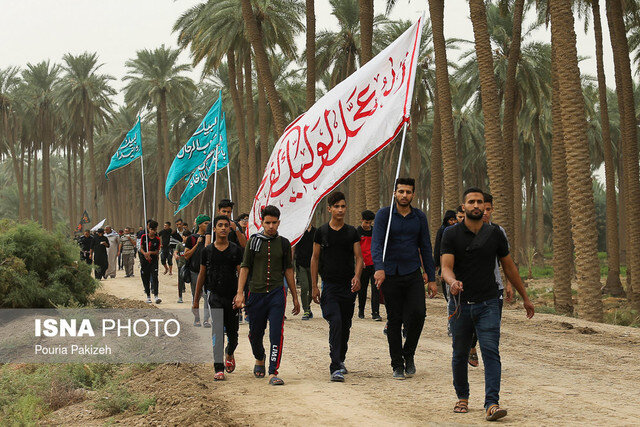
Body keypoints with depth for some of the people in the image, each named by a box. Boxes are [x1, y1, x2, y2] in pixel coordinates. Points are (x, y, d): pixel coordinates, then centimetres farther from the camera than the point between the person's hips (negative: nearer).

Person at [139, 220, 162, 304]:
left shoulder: (157, 239, -1)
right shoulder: (144, 237, 0)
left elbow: (157, 251, -2)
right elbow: (141, 248, 0)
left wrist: (150, 252, -20)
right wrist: (145, 254, -19)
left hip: (154, 260, -1)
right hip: (144, 261, 1)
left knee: (154, 277, -13)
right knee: (145, 279, 6)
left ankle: (156, 296, -18)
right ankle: (148, 296, 16)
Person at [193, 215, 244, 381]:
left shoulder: (236, 250, 3)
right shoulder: (207, 251, 5)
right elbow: (202, 275, 12)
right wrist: (196, 300, 13)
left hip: (232, 296, 1)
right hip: (214, 293, -1)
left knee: (232, 333, 10)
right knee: (217, 329, -16)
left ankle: (229, 354, 44)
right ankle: (218, 369, -16)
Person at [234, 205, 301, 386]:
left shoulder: (283, 243, 7)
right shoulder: (254, 241, 4)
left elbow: (288, 270, 14)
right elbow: (245, 267, 4)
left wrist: (295, 297, 14)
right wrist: (240, 293, -6)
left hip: (277, 293, 0)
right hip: (256, 293, 0)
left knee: (276, 334, -13)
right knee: (255, 333, 11)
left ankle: (273, 373, -11)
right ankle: (259, 359, 41)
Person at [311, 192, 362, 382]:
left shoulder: (352, 232, 7)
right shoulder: (321, 232, 3)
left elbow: (358, 257, 4)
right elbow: (315, 258, 7)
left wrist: (357, 276, -16)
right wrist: (314, 286, 3)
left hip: (349, 286, 3)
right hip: (329, 285, -2)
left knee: (345, 326, 10)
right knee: (335, 322, -17)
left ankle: (340, 360, 30)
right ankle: (335, 367, -21)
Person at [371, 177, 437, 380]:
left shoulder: (419, 217, 7)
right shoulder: (384, 215, -2)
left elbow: (425, 248, 12)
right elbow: (376, 244, -13)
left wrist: (431, 278, 8)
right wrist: (379, 268, -30)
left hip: (413, 274, 2)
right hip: (390, 274, -2)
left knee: (418, 313, -14)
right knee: (394, 320, 2)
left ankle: (409, 354, 9)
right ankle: (397, 365, 12)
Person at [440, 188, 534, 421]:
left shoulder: (495, 234, 4)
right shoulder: (451, 234, -1)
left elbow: (509, 267, 15)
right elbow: (446, 267, -11)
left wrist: (525, 297, 19)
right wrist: (453, 281, -35)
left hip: (488, 304, 0)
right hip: (460, 304, 0)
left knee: (491, 352, -12)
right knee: (460, 354, 9)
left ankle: (492, 403, -18)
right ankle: (462, 397, 28)